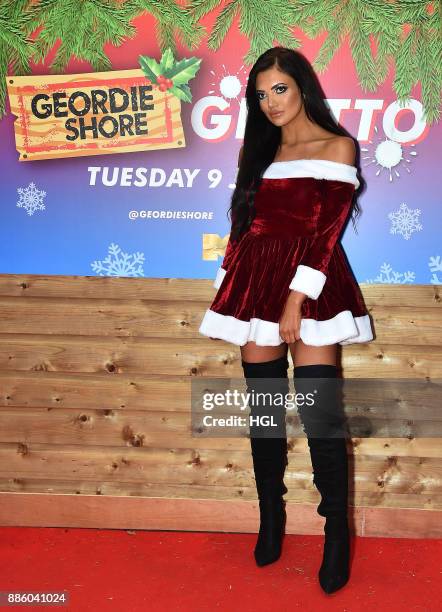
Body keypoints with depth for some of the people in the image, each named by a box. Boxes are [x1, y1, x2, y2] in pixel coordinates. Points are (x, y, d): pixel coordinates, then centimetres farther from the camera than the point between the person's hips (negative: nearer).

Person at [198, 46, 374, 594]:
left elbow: (325, 233, -8)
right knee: (264, 406, 7)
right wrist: (228, 289, 9)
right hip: (255, 282, 5)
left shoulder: (337, 146, 1)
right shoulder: (260, 152, 18)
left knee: (319, 411, -9)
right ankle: (271, 519, 21)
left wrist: (296, 302, -17)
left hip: (309, 286, -5)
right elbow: (243, 223, 16)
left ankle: (337, 533, 7)